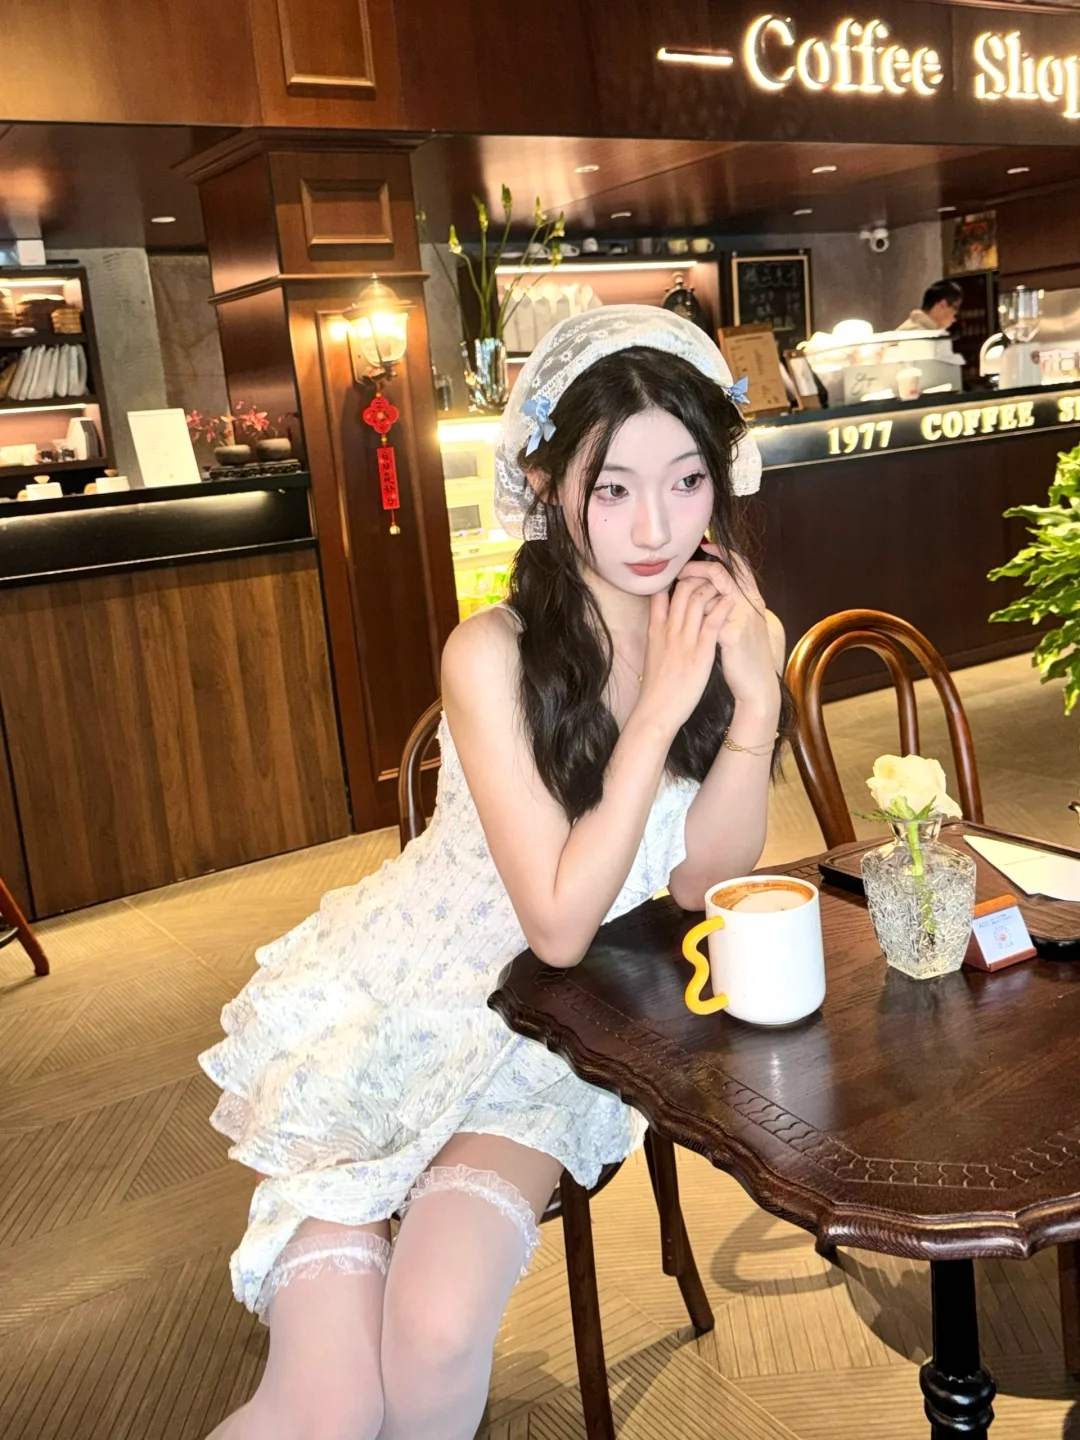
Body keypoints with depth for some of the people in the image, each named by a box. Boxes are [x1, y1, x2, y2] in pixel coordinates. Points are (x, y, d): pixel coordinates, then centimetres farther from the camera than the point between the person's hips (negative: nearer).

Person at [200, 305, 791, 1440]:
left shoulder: (732, 627, -7)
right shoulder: (494, 656, -20)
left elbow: (700, 886, -6)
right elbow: (557, 923, -21)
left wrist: (756, 708, -21)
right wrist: (660, 710, -26)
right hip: (402, 1005, -3)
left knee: (437, 1338, -20)